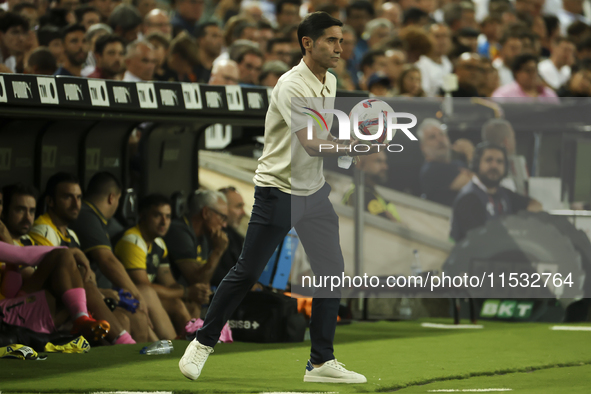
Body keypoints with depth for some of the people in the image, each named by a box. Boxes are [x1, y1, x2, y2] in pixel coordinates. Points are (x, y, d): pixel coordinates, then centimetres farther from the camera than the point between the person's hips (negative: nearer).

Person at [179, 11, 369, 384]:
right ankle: (204, 342, 17)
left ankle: (322, 361, 7)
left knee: (332, 271, 1)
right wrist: (353, 146, -39)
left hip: (315, 192, 7)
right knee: (247, 273, 0)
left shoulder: (330, 82, 6)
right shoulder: (291, 86, -21)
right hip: (278, 191, -7)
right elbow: (311, 144, -30)